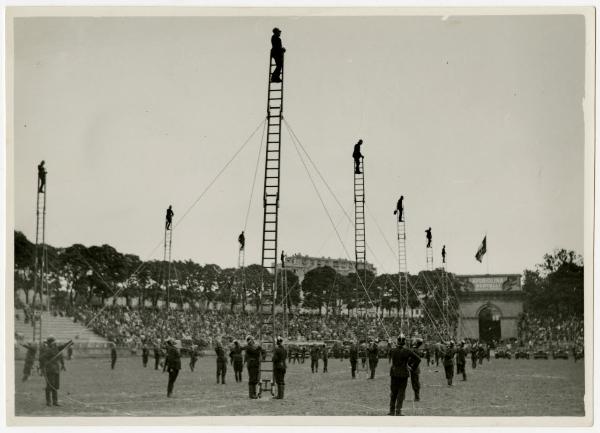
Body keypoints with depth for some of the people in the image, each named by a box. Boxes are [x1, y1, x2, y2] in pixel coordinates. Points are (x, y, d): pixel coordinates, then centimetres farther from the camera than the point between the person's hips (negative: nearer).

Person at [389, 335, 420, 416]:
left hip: (394, 374, 2)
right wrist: (413, 367, 1)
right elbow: (418, 359, -8)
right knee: (401, 392, 4)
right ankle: (398, 411, 0)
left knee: (393, 392, 13)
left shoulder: (393, 351, -5)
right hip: (403, 374, -2)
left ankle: (392, 411, 15)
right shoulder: (407, 351, -9)